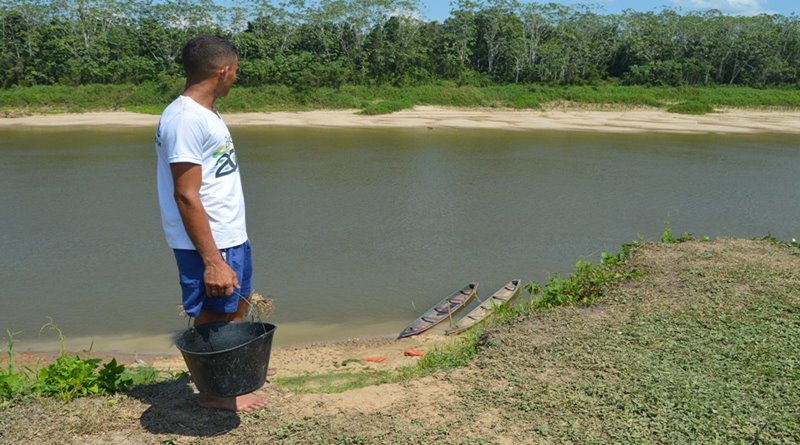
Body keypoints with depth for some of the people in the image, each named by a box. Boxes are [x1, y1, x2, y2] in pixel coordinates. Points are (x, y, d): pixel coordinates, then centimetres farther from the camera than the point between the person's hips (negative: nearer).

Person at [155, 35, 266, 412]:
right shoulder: (185, 119, -21)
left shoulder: (204, 112, 10)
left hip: (232, 236, 10)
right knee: (212, 317, 7)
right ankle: (213, 391, 26)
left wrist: (230, 246, 19)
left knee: (235, 307, 24)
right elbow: (186, 196, -25)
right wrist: (212, 261, -25)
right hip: (209, 243, -10)